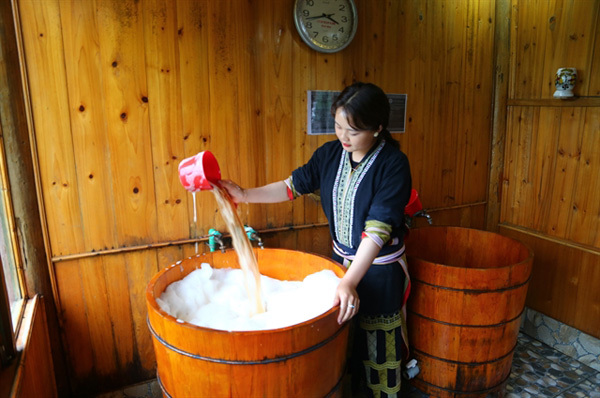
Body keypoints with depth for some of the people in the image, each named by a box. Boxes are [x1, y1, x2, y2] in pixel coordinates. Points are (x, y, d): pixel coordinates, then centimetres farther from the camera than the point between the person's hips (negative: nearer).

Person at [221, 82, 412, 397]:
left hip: (380, 269, -5)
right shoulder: (331, 153, -6)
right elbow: (293, 186, 1)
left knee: (378, 343, 12)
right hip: (342, 258, 5)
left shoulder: (393, 164, -22)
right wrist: (245, 195, -9)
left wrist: (351, 281, -36)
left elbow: (377, 229, -29)